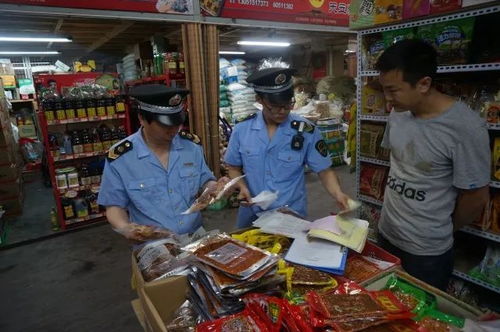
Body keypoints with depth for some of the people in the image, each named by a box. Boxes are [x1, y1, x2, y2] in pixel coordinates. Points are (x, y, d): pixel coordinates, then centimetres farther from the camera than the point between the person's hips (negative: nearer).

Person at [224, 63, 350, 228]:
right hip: (252, 215, 2)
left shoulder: (306, 131, -12)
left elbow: (324, 170, -6)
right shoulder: (242, 129, -8)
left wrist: (338, 194, -24)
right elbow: (234, 168, 4)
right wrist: (242, 187, -14)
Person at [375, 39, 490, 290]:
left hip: (427, 250, -6)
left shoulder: (465, 127, -23)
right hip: (386, 234, 6)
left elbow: (476, 198, -14)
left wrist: (442, 229, 2)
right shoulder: (398, 113, -4)